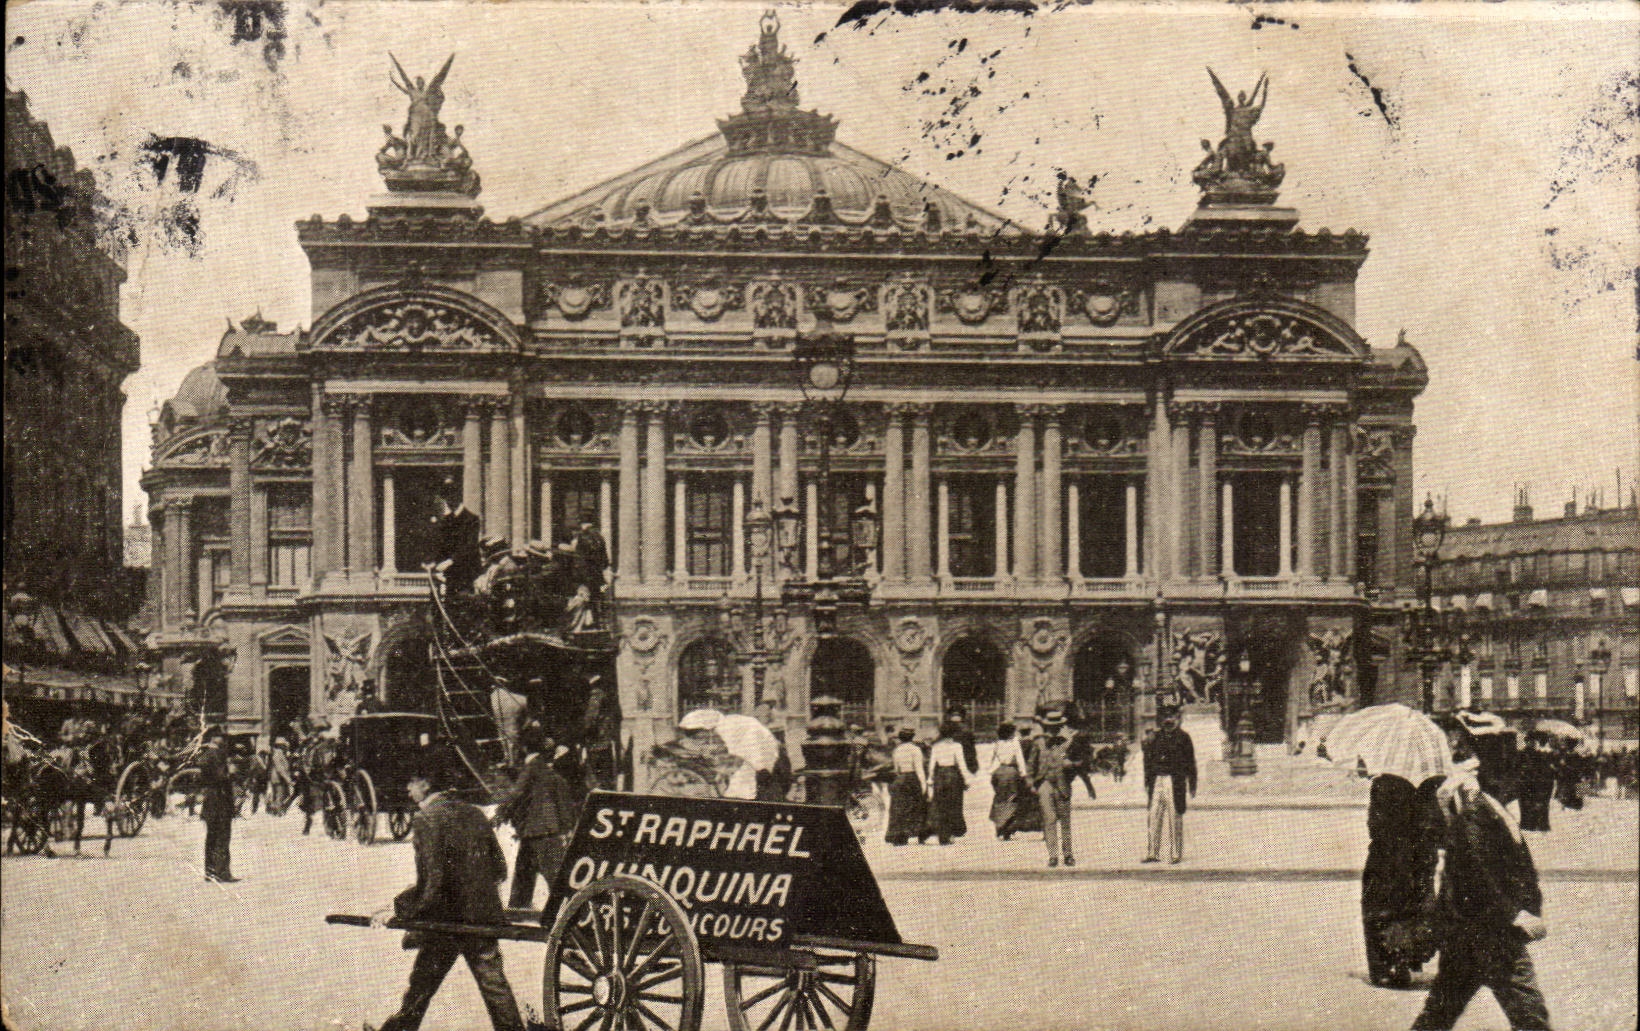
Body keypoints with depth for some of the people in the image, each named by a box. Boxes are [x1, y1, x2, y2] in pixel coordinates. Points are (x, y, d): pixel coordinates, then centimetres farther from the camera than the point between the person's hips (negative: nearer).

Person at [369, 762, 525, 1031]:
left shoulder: (426, 821, -14)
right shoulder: (473, 813, 5)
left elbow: (430, 885, -19)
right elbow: (499, 869, 9)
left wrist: (396, 909, -9)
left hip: (443, 921, -5)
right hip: (484, 916, 5)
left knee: (419, 991, 8)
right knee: (494, 985, 9)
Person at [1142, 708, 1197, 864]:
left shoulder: (1183, 737, 2)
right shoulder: (1156, 737, 13)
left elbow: (1190, 762, 2)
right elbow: (1149, 760, 16)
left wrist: (1192, 786, -1)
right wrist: (1147, 783, 11)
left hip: (1175, 782, -4)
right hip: (1157, 780, 4)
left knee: (1175, 817, -1)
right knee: (1155, 816, 1)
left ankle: (1176, 854, 5)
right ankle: (1152, 853, 4)